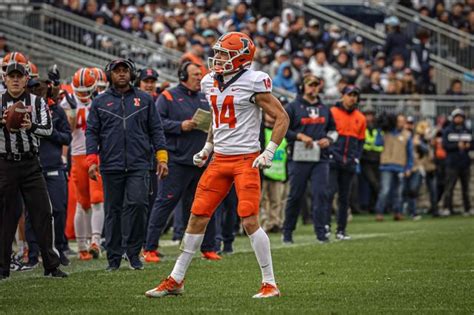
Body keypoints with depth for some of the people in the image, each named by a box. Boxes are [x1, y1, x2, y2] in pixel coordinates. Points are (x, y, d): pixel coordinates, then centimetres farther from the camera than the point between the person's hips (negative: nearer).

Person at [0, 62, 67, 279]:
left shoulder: (37, 102, 5)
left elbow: (48, 129, -8)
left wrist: (32, 126, -29)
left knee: (43, 212, -1)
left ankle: (51, 266, 4)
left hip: (31, 164, 1)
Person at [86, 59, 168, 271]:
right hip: (111, 166, 1)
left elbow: (156, 130, 11)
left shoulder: (144, 100, 12)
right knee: (113, 210, 4)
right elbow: (92, 132, 9)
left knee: (137, 204, -15)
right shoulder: (100, 102, 11)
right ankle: (114, 257, 11)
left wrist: (162, 158, 2)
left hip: (138, 165, -1)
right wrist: (92, 160, -3)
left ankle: (133, 253, -4)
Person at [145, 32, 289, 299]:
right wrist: (207, 149, 16)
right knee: (197, 217, 6)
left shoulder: (253, 83, -11)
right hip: (220, 159, 7)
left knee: (250, 221, -12)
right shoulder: (211, 82, 10)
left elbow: (282, 118, -8)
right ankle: (176, 281, 15)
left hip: (246, 160, -6)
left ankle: (270, 284, -1)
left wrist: (269, 153, -14)